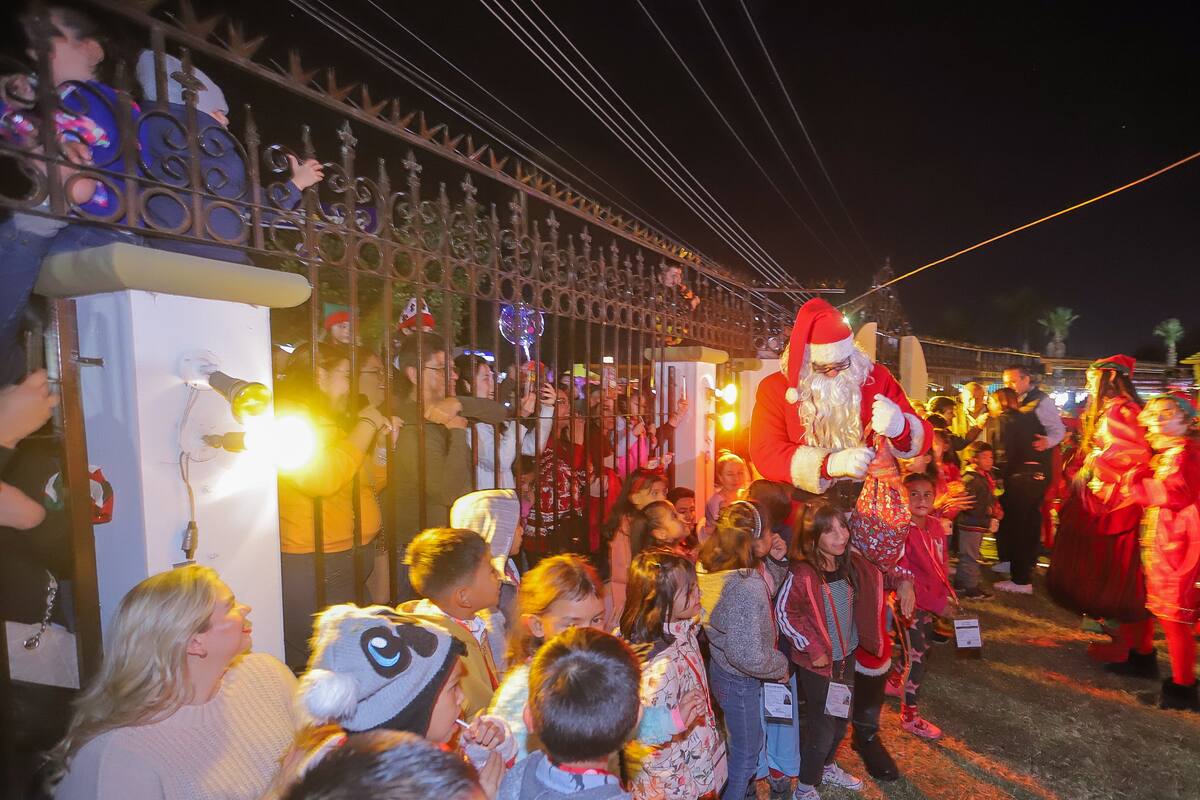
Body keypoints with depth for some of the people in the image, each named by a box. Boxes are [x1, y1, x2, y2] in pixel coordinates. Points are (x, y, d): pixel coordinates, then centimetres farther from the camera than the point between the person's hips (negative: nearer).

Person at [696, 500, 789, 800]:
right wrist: (781, 665, -14)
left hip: (720, 667, 9)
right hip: (741, 683, -9)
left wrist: (776, 561, -8)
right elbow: (751, 657, -34)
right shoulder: (745, 588, -36)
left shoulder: (715, 569, -10)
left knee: (738, 744, 32)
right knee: (746, 753, 17)